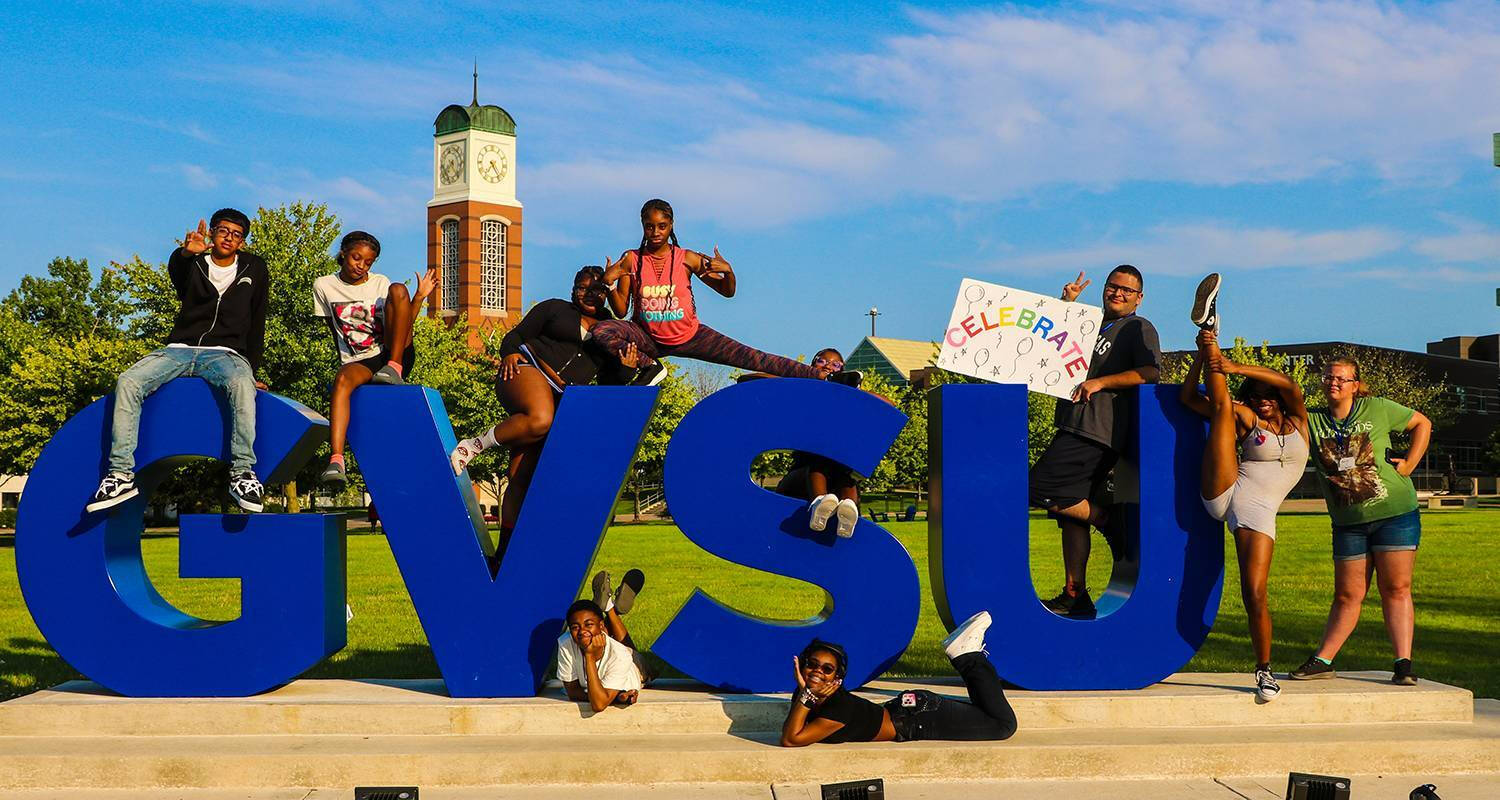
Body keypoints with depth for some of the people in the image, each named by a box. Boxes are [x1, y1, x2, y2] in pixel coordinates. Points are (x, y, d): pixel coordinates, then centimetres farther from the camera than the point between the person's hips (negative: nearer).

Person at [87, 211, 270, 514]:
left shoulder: (254, 269, 17)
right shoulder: (194, 265, 14)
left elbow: (257, 324, 18)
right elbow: (174, 269, -13)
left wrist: (251, 371, 9)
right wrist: (185, 253, -38)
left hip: (225, 352, -2)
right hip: (180, 349, 2)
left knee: (241, 386, -38)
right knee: (128, 382, -25)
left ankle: (242, 472, -35)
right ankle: (121, 473, -25)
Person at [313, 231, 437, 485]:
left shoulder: (380, 283, 11)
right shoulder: (324, 286, 10)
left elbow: (403, 327, 7)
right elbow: (335, 332, 15)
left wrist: (420, 296, -3)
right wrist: (346, 359, 7)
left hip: (391, 353, 1)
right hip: (357, 362, -1)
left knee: (398, 290, -18)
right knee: (342, 380, -39)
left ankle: (394, 369, -21)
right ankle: (336, 460, -50)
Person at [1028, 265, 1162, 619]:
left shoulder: (1139, 328, 2)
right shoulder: (1091, 325, 25)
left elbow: (1150, 372, -13)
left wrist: (1101, 382, -18)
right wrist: (1067, 304, 19)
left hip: (1097, 430, -9)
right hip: (1075, 429, 9)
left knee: (1039, 488, -16)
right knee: (1070, 513, 7)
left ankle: (1112, 524, -3)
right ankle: (1074, 596, 10)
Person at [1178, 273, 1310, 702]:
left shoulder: (1297, 422, 15)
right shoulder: (1246, 421, 15)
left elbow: (1290, 384, -8)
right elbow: (1189, 398, 12)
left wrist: (1235, 367, -20)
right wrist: (1204, 358, -3)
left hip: (1259, 513, -1)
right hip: (1224, 493, 1)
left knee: (1254, 593, -13)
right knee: (1222, 404, -5)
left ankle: (1264, 670, 2)